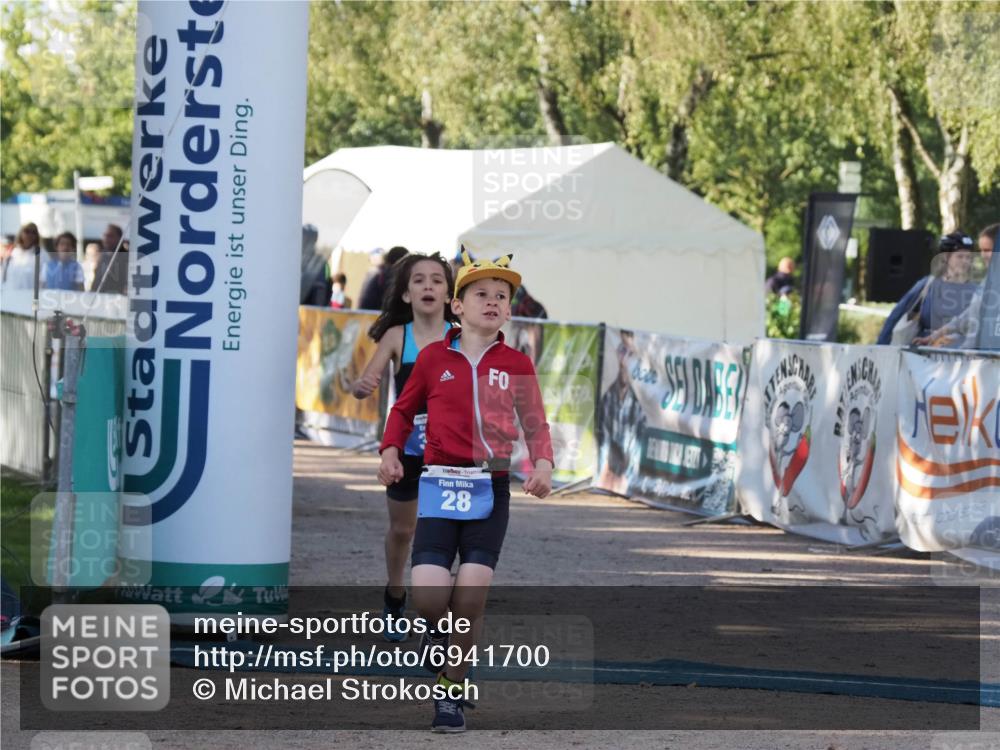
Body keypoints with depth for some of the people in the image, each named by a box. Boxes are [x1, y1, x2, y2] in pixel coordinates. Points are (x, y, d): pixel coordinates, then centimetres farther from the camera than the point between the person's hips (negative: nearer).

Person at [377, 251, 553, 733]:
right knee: (428, 597, -14)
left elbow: (535, 423, 8)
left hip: (490, 489, 1)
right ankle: (437, 628, 24)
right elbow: (404, 410, 17)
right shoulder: (434, 358, 6)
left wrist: (543, 462, -10)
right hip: (440, 484, 0)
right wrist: (391, 450, 1)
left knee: (472, 596, -6)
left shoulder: (516, 364, 7)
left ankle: (451, 692, 12)